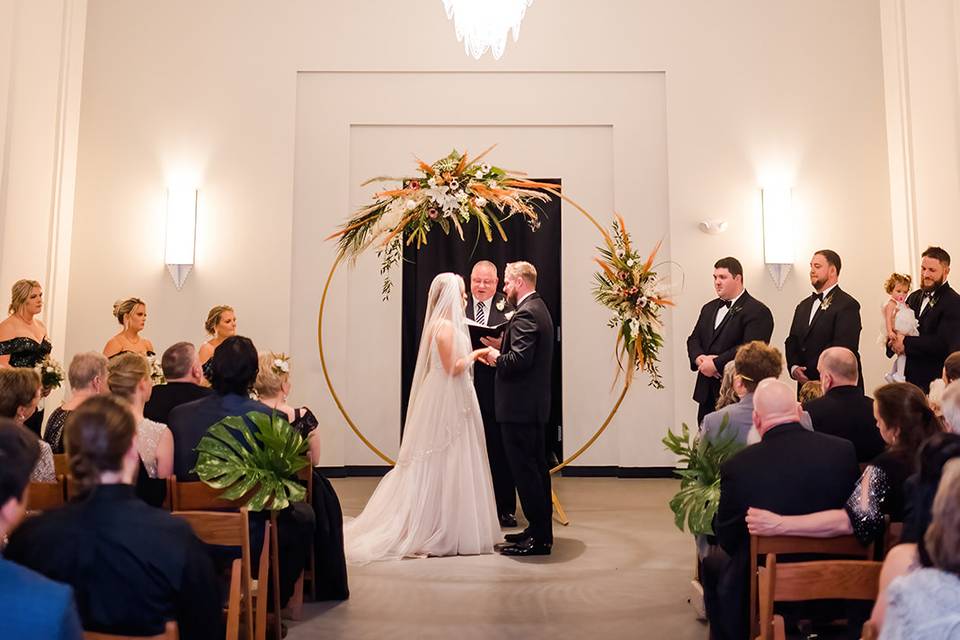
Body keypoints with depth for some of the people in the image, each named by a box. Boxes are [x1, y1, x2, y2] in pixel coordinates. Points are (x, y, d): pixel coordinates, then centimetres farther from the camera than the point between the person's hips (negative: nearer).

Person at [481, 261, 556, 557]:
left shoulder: (525, 313, -17)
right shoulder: (538, 308, 15)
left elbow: (520, 360, -26)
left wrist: (497, 358, -9)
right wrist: (501, 348, 12)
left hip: (520, 406, -11)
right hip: (535, 403, 11)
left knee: (525, 470, -4)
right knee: (536, 468, 16)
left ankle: (538, 537, 2)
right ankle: (541, 531, 26)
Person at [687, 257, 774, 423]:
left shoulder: (757, 311, -8)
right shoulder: (709, 308, 18)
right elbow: (694, 339, 15)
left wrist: (716, 364, -18)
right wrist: (699, 358, -7)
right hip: (707, 392, 7)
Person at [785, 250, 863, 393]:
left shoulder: (847, 305, -9)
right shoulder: (803, 306, 17)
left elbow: (843, 347, -17)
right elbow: (792, 341, 13)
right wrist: (793, 367, -6)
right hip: (805, 385, 6)